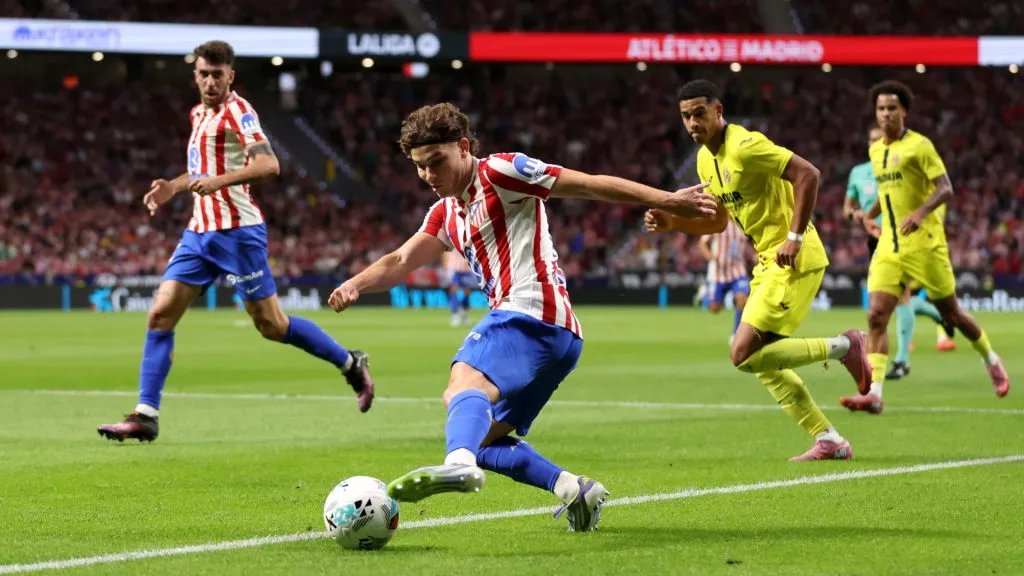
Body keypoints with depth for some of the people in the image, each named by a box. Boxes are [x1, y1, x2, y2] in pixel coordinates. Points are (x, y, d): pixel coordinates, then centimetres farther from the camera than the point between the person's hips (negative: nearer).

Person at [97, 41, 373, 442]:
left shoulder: (237, 110, -8)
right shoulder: (199, 114, 17)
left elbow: (268, 164, -23)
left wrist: (218, 180, -34)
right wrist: (173, 186, 18)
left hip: (236, 230, -8)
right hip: (199, 231, 8)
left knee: (271, 325, -3)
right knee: (160, 314, -4)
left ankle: (351, 364, 16)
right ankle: (146, 416, -4)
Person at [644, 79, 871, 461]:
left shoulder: (745, 146, -17)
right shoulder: (705, 159, 12)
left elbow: (807, 174, -22)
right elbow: (718, 221, 22)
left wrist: (795, 237, -24)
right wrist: (671, 223, 7)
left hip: (795, 260, -10)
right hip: (767, 262, 10)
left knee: (744, 354, -15)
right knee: (763, 363, 9)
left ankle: (842, 347, -3)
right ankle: (829, 441, 14)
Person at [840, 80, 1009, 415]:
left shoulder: (919, 145, -7)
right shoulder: (875, 151, 13)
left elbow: (945, 188, -16)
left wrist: (920, 212, -31)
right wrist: (871, 213, 22)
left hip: (924, 244, -5)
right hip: (888, 248, 5)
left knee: (950, 312, 7)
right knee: (876, 315, -12)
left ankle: (992, 362, 33)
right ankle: (873, 393, -19)